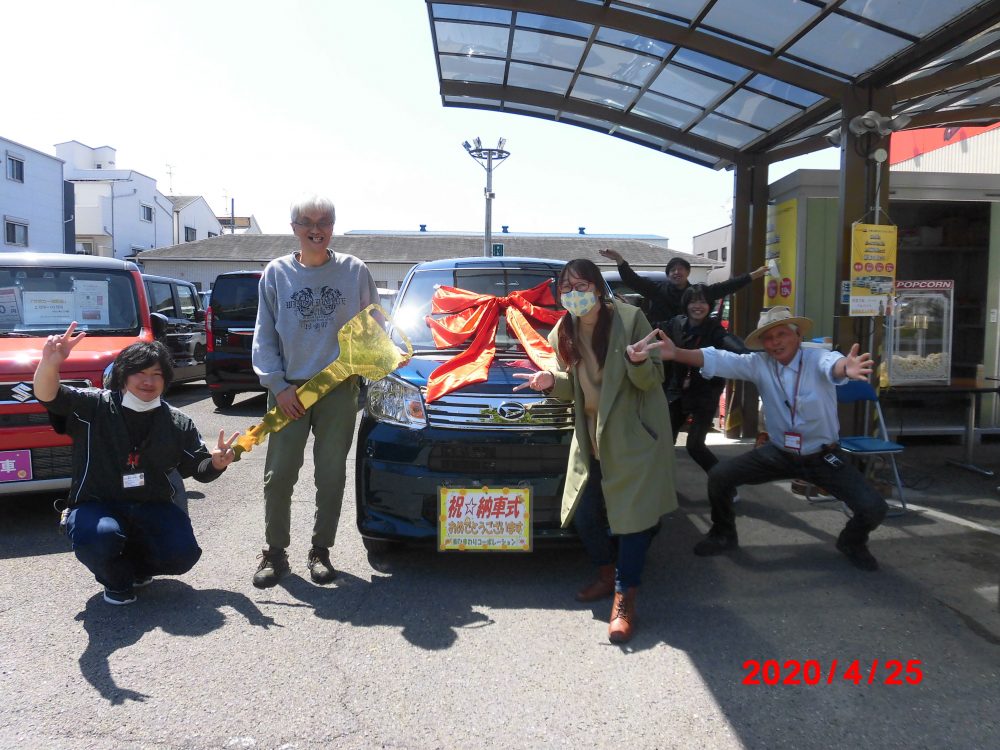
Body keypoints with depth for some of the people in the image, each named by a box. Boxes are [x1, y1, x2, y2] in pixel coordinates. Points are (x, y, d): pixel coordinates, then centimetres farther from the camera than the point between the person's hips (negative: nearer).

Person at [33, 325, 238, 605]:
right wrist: (49, 364, -45)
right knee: (100, 536, -37)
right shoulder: (93, 406, -6)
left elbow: (199, 469, 7)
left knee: (183, 555, -20)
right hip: (95, 506, -2)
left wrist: (216, 463, -18)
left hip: (152, 507, 3)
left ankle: (133, 562, 17)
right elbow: (47, 395, -22)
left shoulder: (178, 423, 2)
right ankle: (116, 580, 2)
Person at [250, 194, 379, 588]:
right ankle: (275, 551, 17)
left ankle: (320, 550, 21)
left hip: (339, 391, 0)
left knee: (331, 476, 6)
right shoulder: (276, 273, 5)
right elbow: (264, 336, 6)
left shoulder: (354, 271, 3)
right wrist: (278, 384, -3)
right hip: (288, 390, 1)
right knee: (278, 476, 2)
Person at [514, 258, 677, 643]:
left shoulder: (629, 318, -13)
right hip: (592, 437, 6)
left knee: (633, 515, -4)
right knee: (584, 514, 10)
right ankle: (608, 577, 34)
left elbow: (652, 379, -11)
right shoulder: (563, 333, 3)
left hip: (633, 434, -6)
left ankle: (624, 603, 4)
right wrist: (552, 382, -9)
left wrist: (638, 361, -32)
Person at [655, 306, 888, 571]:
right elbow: (719, 360, -24)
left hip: (823, 457, -2)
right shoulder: (759, 364, -11)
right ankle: (724, 535, 18)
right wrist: (677, 353, -41)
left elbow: (832, 365, -45)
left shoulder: (818, 358, -21)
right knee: (719, 476, -9)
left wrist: (845, 367, -71)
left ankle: (851, 542, 23)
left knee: (873, 509, -14)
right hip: (778, 453, 2)